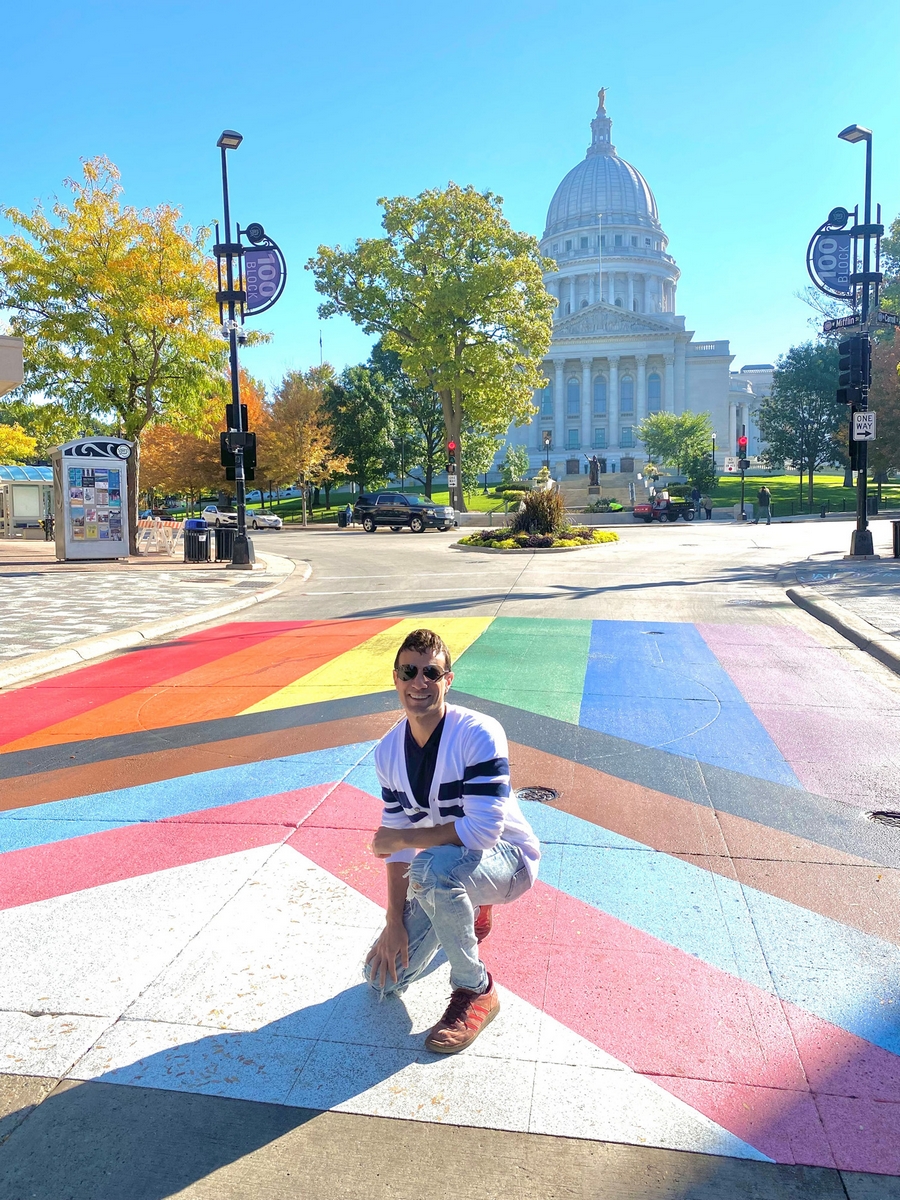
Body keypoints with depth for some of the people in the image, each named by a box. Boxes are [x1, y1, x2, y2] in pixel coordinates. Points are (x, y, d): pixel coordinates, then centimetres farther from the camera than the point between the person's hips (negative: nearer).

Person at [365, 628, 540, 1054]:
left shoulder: (479, 734, -26)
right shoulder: (388, 751, -6)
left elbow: (484, 830, -31)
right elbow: (397, 841, -2)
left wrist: (403, 837, -22)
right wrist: (395, 921, -9)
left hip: (508, 859, -6)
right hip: (444, 871, 6)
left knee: (431, 866, -38)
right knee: (383, 978, 3)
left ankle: (475, 991, -13)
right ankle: (469, 913, 29)